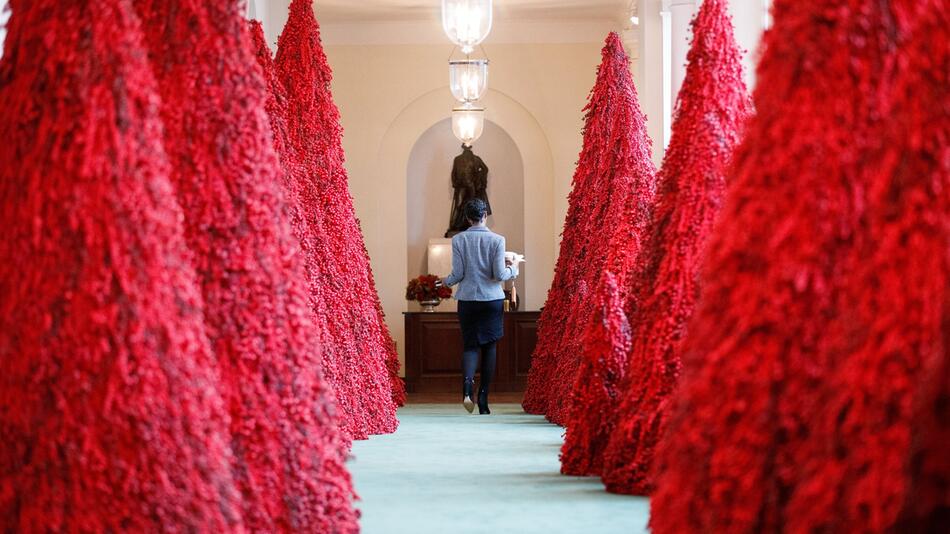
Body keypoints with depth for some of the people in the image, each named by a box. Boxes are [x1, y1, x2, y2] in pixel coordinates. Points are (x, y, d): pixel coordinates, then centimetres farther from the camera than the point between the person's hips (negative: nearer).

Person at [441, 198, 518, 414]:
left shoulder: (458, 240, -3)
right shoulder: (496, 240, -6)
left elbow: (458, 274, -4)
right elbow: (499, 275, -9)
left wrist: (447, 281, 17)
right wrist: (513, 269, 12)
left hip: (467, 299, 1)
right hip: (492, 299, -1)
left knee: (470, 345, 7)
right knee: (489, 346, 9)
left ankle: (467, 382, -22)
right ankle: (483, 398, 8)